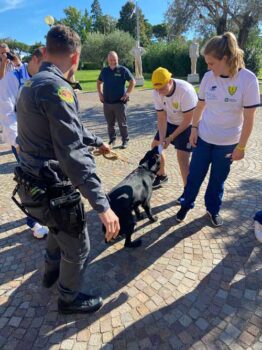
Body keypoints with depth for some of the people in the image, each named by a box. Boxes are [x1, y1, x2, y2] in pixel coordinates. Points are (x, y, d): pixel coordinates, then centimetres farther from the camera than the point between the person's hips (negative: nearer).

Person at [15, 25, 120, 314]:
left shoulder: (33, 84, 11)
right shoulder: (56, 87, -22)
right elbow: (73, 154, -30)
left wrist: (97, 141, 33)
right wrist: (102, 205, -28)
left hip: (34, 184, 10)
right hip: (52, 190, -10)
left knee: (58, 229, 34)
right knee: (78, 248, 14)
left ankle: (51, 272, 59)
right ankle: (69, 299, 40)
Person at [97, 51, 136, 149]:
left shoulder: (123, 70, -3)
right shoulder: (104, 70, 10)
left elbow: (133, 81, 0)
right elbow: (99, 82, 24)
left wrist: (127, 93, -9)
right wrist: (100, 93, 11)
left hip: (120, 102, -4)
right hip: (107, 103, 4)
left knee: (122, 124, 2)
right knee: (110, 124, 11)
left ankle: (125, 141, 14)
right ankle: (112, 140, 25)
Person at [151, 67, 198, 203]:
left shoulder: (185, 90, -33)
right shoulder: (156, 93, -16)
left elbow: (188, 120, -26)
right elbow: (161, 117, -10)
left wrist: (171, 137, -24)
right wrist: (161, 138, -21)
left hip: (188, 124, -6)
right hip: (171, 122, 7)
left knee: (182, 156, -15)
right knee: (155, 146, 10)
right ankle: (161, 175, 33)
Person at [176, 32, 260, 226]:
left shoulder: (248, 79, -15)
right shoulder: (208, 77, -5)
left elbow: (249, 118, -12)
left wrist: (241, 147, -11)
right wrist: (194, 128, 2)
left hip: (228, 142, -2)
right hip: (203, 137, 3)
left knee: (218, 179, 11)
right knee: (195, 175, 10)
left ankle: (213, 209, 34)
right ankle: (187, 204, 31)